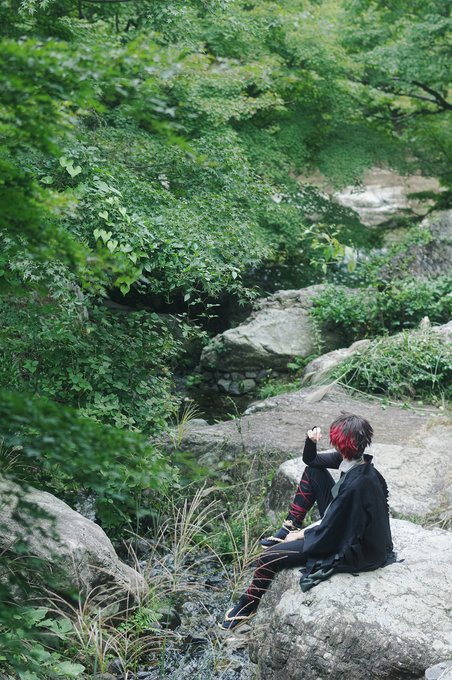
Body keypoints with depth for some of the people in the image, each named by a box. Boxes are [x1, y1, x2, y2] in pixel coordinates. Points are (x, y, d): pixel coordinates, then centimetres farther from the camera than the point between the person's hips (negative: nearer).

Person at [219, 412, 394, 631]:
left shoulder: (355, 485, -36)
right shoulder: (353, 459, -10)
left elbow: (328, 531, -26)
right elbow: (310, 460, 6)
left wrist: (301, 535, -9)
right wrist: (311, 441, -15)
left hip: (350, 552, -9)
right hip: (341, 525, 9)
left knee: (269, 557, -7)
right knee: (312, 471, 7)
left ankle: (247, 607, 19)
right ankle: (289, 527, 18)